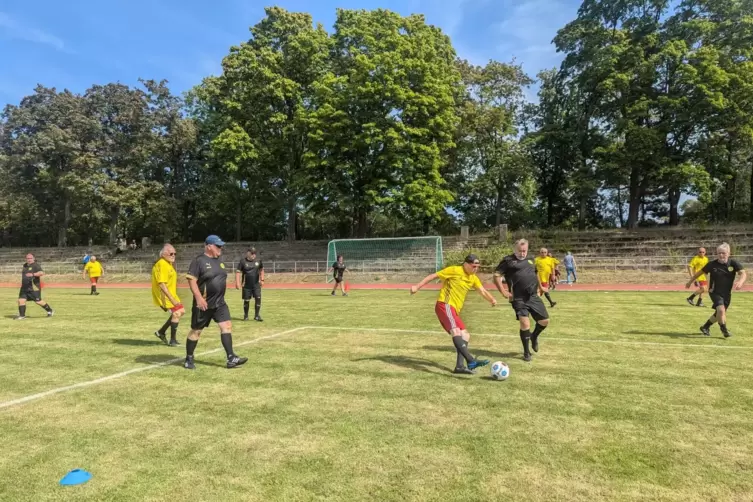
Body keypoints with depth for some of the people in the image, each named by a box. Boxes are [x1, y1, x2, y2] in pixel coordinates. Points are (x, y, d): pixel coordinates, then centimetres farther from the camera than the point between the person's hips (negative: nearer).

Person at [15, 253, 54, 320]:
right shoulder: (25, 266, 14)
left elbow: (41, 273, -29)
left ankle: (50, 311, 13)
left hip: (34, 288, -7)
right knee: (21, 300, 0)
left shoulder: (36, 265, -11)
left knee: (38, 301, -3)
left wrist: (33, 274, -42)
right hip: (24, 287, 7)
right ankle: (22, 315, 10)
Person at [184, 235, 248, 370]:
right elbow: (191, 280, -17)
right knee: (196, 331, 6)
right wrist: (199, 298, -23)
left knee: (227, 326, -4)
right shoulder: (199, 261, -11)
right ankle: (189, 359, 22)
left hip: (220, 303, 7)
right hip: (203, 303, -6)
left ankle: (231, 358, -3)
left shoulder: (219, 261, 12)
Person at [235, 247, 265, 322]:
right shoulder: (242, 261, -7)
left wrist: (262, 280, 10)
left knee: (258, 298, -7)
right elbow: (238, 272, -8)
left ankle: (257, 316, 3)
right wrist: (237, 283, -17)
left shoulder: (258, 261, 3)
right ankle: (245, 316, 23)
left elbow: (261, 270, 17)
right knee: (246, 300, 6)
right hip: (246, 285, -2)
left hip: (256, 284, 2)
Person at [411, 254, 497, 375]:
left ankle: (459, 366, 6)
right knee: (456, 331, -26)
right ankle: (471, 361, -39)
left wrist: (492, 299, -18)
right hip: (445, 305, -9)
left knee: (465, 336, 7)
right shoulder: (454, 270, -6)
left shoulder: (473, 278, 15)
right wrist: (417, 286, -10)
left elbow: (482, 291, 3)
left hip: (454, 310, 9)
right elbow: (433, 276, -5)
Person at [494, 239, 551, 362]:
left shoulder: (530, 260, 16)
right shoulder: (508, 260, -3)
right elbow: (496, 276, -6)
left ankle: (534, 337, 38)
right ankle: (526, 352, 7)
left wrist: (538, 289, 22)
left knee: (545, 321, 6)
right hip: (519, 299, -6)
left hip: (534, 297, 6)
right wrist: (504, 292, -12)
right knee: (525, 324, -12)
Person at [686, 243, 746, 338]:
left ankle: (705, 327, 34)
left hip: (727, 293, 3)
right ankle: (724, 329, -2)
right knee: (721, 309, -24)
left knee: (719, 313, 13)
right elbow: (700, 272, 4)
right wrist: (690, 282, 12)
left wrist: (740, 281, -44)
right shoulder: (712, 264, -10)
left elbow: (743, 273, -23)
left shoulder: (733, 263, -9)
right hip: (715, 292, -3)